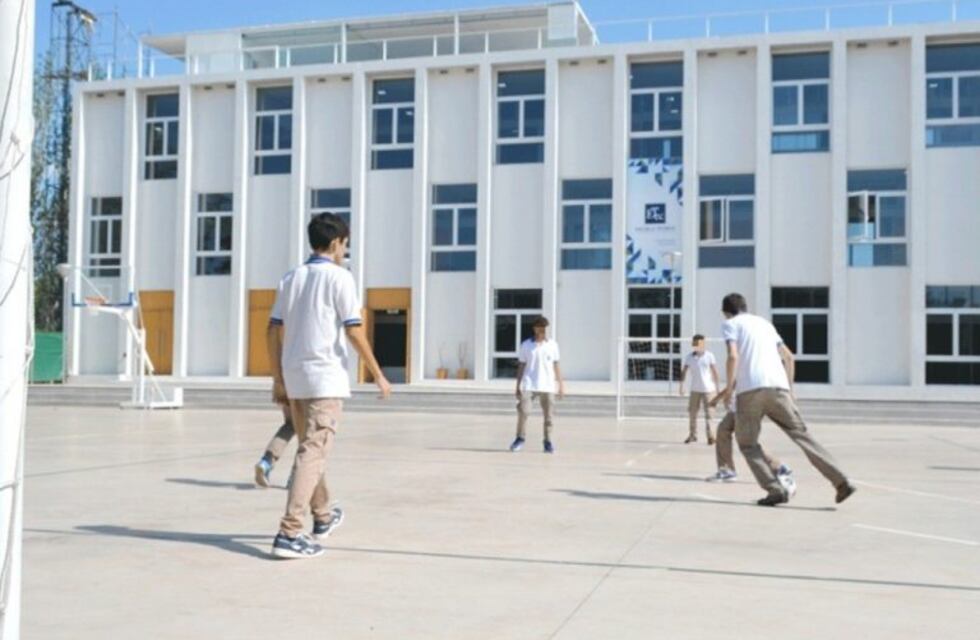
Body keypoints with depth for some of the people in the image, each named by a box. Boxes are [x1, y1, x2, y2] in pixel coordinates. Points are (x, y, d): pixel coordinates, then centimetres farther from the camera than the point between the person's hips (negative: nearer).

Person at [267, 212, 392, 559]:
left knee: (310, 449, 19)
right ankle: (289, 533, -14)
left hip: (294, 378, 7)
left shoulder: (290, 278, 11)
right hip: (326, 377, -7)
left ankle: (323, 517, 36)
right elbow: (354, 332, -12)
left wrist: (278, 380, 15)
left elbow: (273, 331, 10)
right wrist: (378, 375, -4)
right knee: (312, 453, -8)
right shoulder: (339, 277, -6)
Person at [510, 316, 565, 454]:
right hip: (529, 385, -1)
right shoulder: (526, 345, 4)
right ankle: (520, 438, 3)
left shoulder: (552, 345, 6)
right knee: (523, 410, -14)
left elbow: (556, 366, 9)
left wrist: (561, 385, 6)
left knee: (549, 415, 2)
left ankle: (548, 441, 16)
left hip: (547, 386, 1)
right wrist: (518, 386, 3)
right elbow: (521, 366, 7)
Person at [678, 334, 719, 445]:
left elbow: (714, 371, 2)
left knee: (708, 412, -6)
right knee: (692, 412, 6)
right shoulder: (689, 357, 0)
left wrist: (717, 386, 2)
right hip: (695, 389, 2)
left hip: (708, 389, -2)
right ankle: (692, 435, 18)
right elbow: (684, 371, 1)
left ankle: (709, 435, -5)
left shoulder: (709, 356, -4)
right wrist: (681, 385, -7)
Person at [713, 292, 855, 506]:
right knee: (801, 434, 6)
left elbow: (733, 356, -7)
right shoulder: (764, 322, 27)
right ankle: (841, 482, -5)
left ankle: (775, 489, -5)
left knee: (747, 444, 9)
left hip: (749, 390, -4)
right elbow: (788, 357, 25)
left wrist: (729, 388, 3)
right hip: (778, 387, 4)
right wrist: (789, 389, 28)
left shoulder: (730, 324, 10)